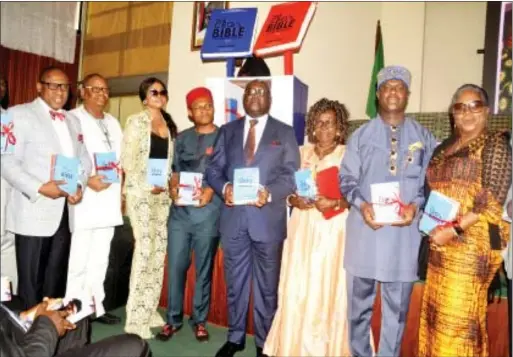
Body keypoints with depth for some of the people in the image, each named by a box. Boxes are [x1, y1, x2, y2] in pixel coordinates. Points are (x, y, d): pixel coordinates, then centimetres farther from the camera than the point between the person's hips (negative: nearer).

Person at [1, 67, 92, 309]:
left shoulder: (73, 121, 18)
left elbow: (84, 160, 16)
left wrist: (79, 185, -3)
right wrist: (40, 188, -20)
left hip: (64, 212, 5)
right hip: (34, 212, -5)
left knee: (56, 279, 13)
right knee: (30, 281, 2)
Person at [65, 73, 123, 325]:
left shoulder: (113, 123, 19)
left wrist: (121, 192, 9)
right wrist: (87, 181, -21)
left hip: (108, 200, 7)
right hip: (84, 200, -7)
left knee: (100, 259, 13)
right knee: (79, 259, -3)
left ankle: (95, 306, 24)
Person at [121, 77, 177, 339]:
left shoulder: (169, 125, 15)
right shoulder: (136, 121, 0)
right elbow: (127, 159, -7)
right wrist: (146, 185, -14)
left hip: (163, 193, 6)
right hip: (140, 192, -5)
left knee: (159, 249, 6)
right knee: (144, 248, -10)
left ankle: (150, 310, 17)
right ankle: (136, 317, 0)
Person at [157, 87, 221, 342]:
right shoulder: (182, 139, 13)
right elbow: (175, 171, 15)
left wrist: (211, 190, -17)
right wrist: (173, 188, -5)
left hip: (208, 212, -3)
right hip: (180, 210, 3)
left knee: (204, 268, 7)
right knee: (175, 266, 5)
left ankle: (199, 320, 21)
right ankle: (173, 319, 20)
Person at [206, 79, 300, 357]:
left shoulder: (285, 133, 6)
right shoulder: (227, 131, 13)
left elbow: (292, 175, -1)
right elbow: (213, 168, 8)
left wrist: (269, 193, -18)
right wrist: (224, 187, -12)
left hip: (268, 218, -2)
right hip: (233, 217, 2)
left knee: (266, 285, 8)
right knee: (235, 282, 13)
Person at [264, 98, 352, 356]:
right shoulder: (300, 153, 11)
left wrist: (336, 203, -20)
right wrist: (296, 200, -8)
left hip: (334, 231, -3)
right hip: (303, 229, 3)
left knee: (329, 290, -1)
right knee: (296, 290, 3)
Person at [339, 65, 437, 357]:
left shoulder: (423, 137, 7)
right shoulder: (361, 135, 7)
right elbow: (347, 179, 3)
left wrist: (416, 206, -13)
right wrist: (361, 205, -14)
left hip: (405, 232, 0)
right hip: (365, 229, 0)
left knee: (397, 306, 10)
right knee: (360, 302, 12)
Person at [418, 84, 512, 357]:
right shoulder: (444, 149, 15)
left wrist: (454, 229, -18)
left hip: (472, 241, -6)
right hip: (440, 244, 6)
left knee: (459, 315, -1)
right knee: (435, 311, 12)